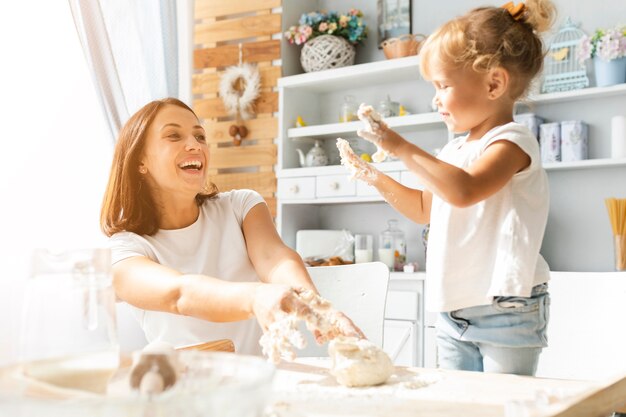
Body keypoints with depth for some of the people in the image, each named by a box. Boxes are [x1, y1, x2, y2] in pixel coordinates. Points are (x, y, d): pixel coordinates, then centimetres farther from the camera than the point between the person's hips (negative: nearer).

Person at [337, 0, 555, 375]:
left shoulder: (512, 141, -13)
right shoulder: (456, 149, 11)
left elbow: (463, 191, -32)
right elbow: (424, 208, 25)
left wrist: (400, 146, -27)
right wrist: (374, 176, 15)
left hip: (505, 311, -8)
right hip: (453, 311, 8)